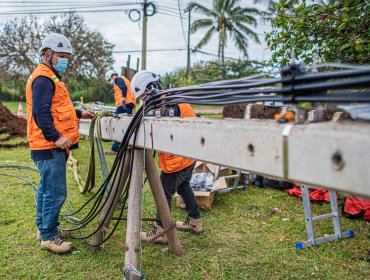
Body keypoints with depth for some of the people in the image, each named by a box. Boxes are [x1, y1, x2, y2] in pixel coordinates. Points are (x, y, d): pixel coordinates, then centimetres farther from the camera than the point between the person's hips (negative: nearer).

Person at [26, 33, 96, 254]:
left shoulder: (51, 77, 21)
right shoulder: (43, 79, -12)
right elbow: (41, 112, -22)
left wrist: (79, 114, 19)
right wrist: (55, 136, -27)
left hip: (54, 146, 11)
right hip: (49, 147, -11)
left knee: (47, 190, 18)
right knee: (56, 192, -7)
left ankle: (46, 228, 30)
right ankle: (49, 237, 4)